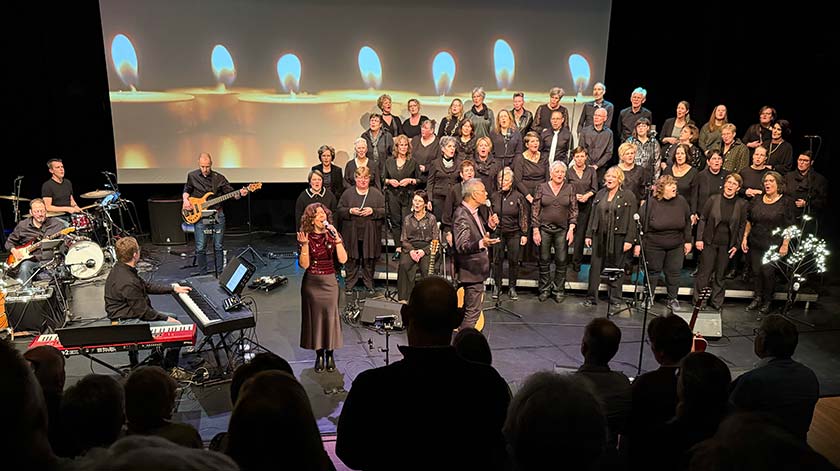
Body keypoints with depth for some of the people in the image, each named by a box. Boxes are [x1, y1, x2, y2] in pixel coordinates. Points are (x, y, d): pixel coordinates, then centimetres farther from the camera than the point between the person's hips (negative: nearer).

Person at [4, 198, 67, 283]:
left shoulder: (56, 224, 7)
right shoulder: (22, 225, 11)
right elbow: (9, 241, 21)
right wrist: (14, 251, 1)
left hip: (49, 261, -1)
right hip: (30, 260, 1)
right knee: (24, 268, -32)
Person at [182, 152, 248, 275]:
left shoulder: (219, 178, 2)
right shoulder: (192, 176, 3)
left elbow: (231, 193, 2)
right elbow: (187, 190, 18)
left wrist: (240, 194, -18)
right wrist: (186, 199, -2)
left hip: (217, 215, 1)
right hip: (199, 215, -1)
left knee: (218, 246, 6)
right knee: (200, 248, -2)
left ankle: (219, 272, 18)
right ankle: (204, 273, 12)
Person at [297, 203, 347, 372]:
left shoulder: (333, 235, -2)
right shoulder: (307, 237, -3)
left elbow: (343, 259, -15)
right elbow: (304, 264, -10)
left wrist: (336, 238, -22)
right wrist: (305, 245, -22)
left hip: (329, 282, 0)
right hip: (311, 283, 0)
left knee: (330, 316, 1)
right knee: (314, 317, 6)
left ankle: (330, 354, 17)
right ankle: (319, 355, 20)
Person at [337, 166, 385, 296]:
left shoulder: (376, 193, 6)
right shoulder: (348, 193, 7)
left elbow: (385, 211, 3)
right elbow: (339, 210, 6)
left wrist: (373, 211, -13)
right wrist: (350, 211, -12)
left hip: (370, 234, 0)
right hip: (352, 233, 0)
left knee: (369, 260, 4)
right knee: (351, 259, 3)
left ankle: (369, 285, 17)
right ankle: (349, 285, 14)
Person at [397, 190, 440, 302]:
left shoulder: (431, 218, 7)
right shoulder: (408, 219, 15)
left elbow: (436, 240, 4)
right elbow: (403, 240, 12)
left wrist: (424, 251, -12)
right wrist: (411, 250, -9)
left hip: (427, 249, -2)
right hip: (411, 248, 2)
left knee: (426, 267, -33)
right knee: (403, 264, -30)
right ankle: (403, 297, -28)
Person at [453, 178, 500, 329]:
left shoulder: (474, 212, 8)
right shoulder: (462, 216, -24)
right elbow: (461, 246, -32)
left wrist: (489, 225, 1)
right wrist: (482, 243, -48)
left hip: (477, 269, 11)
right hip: (471, 271, -11)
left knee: (470, 308, 21)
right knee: (472, 311, -4)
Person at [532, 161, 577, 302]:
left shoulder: (570, 189, 5)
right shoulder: (542, 188, 2)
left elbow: (574, 210, 4)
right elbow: (535, 210, 1)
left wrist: (571, 229, -5)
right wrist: (535, 230, -4)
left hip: (562, 230, 1)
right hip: (544, 229, 0)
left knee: (561, 261, 2)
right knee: (544, 260, 5)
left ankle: (559, 290, 14)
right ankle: (544, 289, 18)